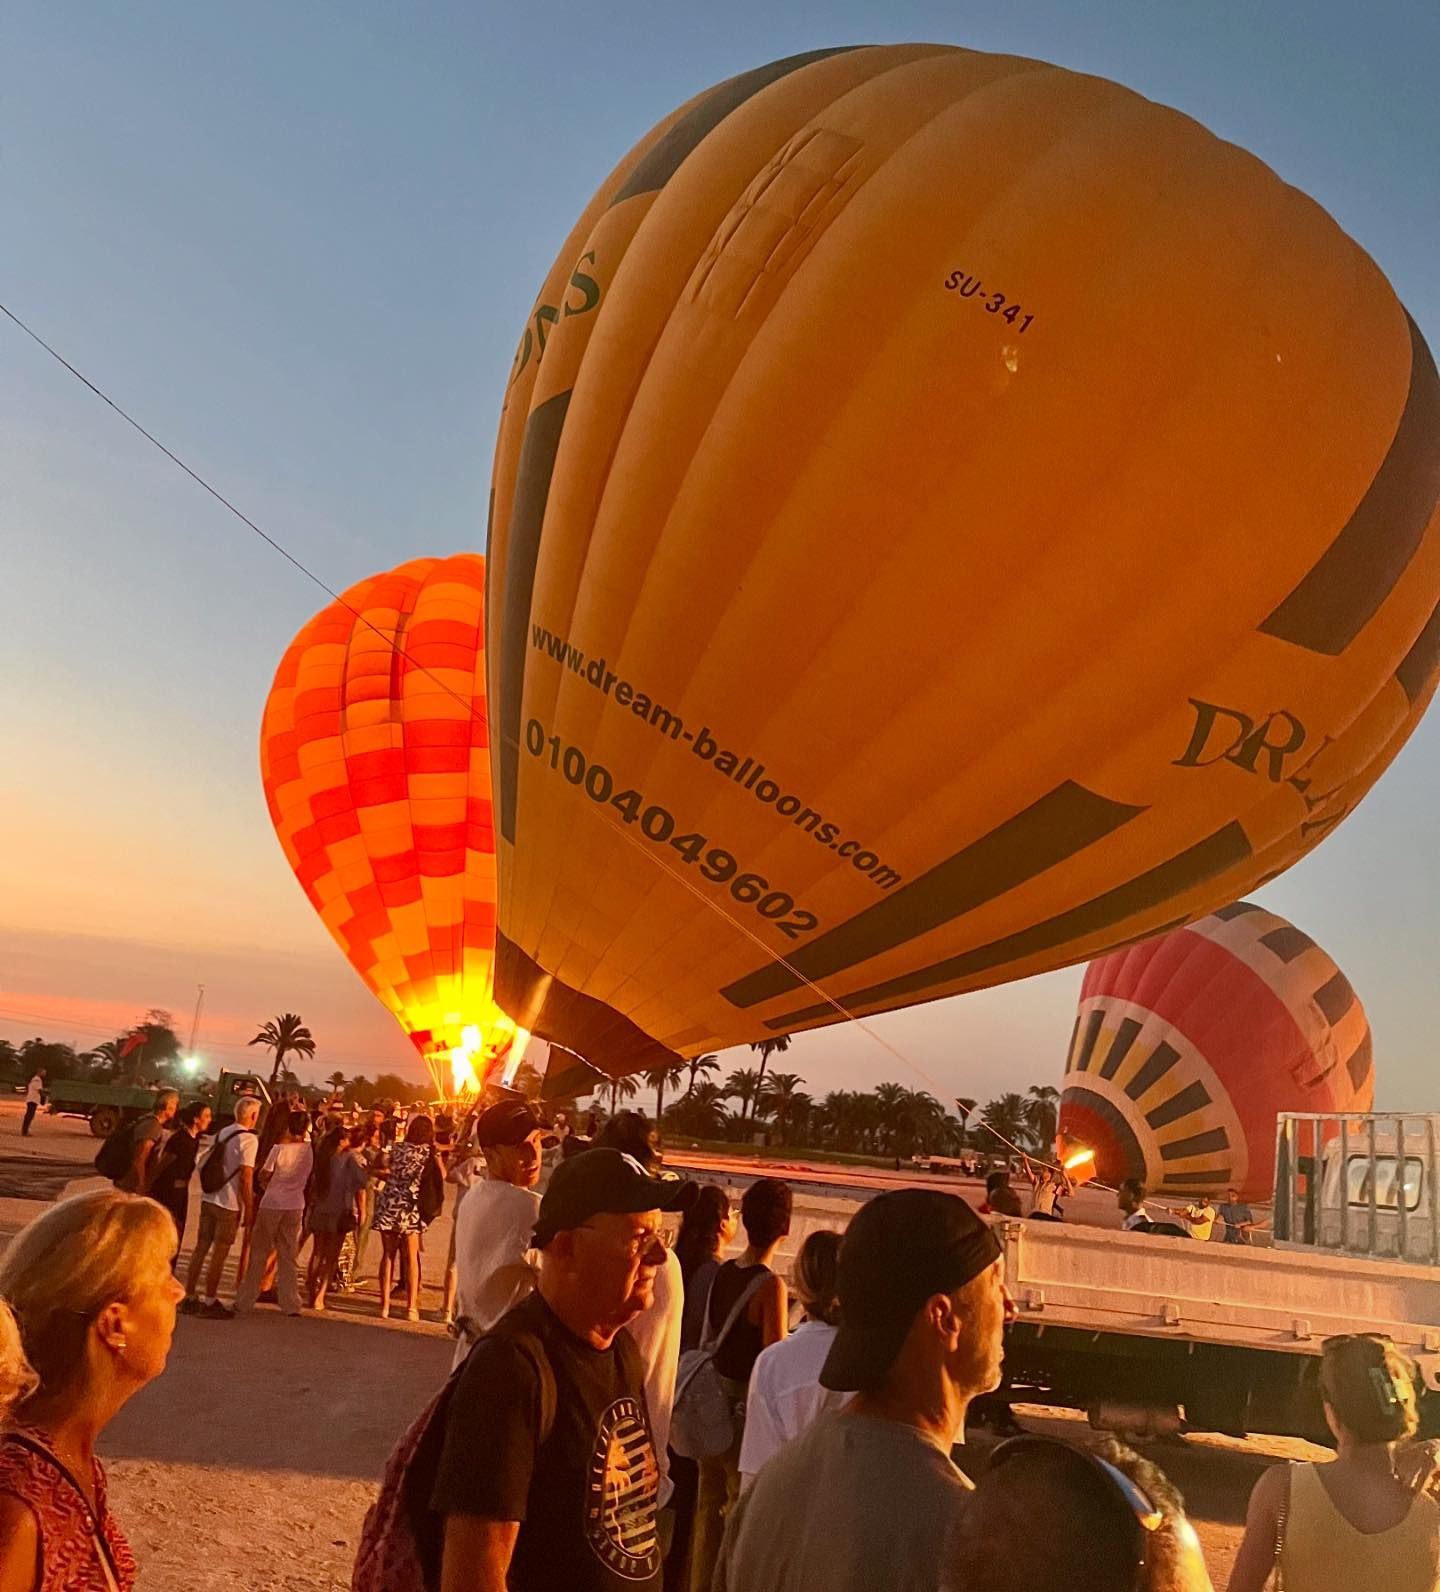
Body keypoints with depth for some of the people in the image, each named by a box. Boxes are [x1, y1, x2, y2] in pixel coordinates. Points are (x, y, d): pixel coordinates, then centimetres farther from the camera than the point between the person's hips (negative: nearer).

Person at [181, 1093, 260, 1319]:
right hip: (230, 1204, -7)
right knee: (220, 1252, 1)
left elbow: (208, 1165, 16)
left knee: (201, 1247, 11)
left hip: (208, 1198, 7)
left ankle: (189, 1297, 17)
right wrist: (249, 1207, -11)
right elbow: (246, 1177, -16)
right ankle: (210, 1302, 7)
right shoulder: (248, 1139, -13)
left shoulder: (221, 1133, 10)